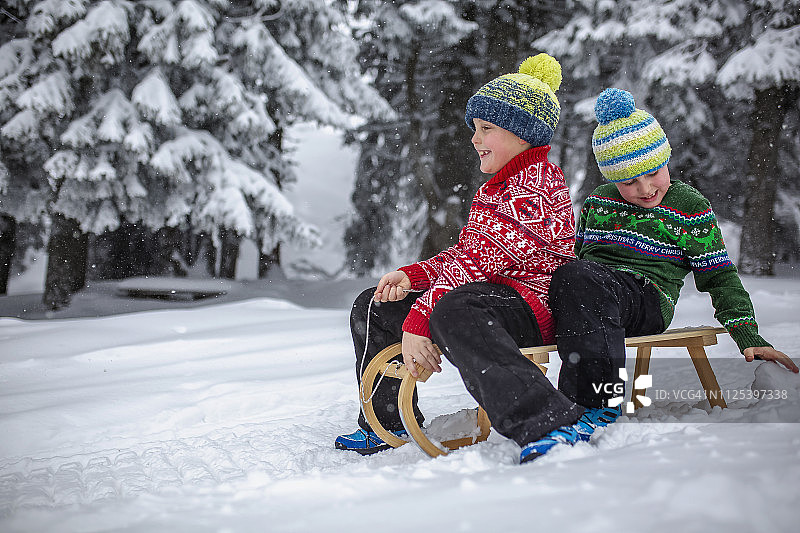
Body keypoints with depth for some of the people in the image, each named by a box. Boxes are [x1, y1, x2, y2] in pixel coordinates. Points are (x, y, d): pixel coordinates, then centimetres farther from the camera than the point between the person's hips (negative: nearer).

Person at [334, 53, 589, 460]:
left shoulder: (534, 185, -14)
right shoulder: (495, 188, 21)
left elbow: (480, 259, -24)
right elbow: (463, 253, 19)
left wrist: (418, 319, -28)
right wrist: (413, 276, -1)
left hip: (530, 303, -11)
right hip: (487, 292, 11)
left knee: (453, 311, -44)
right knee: (373, 307, 13)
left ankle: (546, 424, -50)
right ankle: (388, 423, 26)